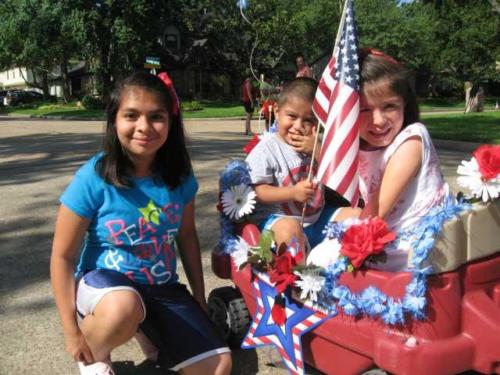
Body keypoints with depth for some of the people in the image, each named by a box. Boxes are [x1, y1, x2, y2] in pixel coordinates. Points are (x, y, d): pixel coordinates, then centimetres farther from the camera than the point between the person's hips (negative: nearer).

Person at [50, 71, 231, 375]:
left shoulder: (179, 176, -7)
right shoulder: (94, 178, -19)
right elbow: (62, 256, -11)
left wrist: (200, 300, 11)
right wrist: (72, 331, -10)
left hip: (162, 288, 4)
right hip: (103, 281, -4)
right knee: (123, 309, -41)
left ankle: (148, 333, 20)